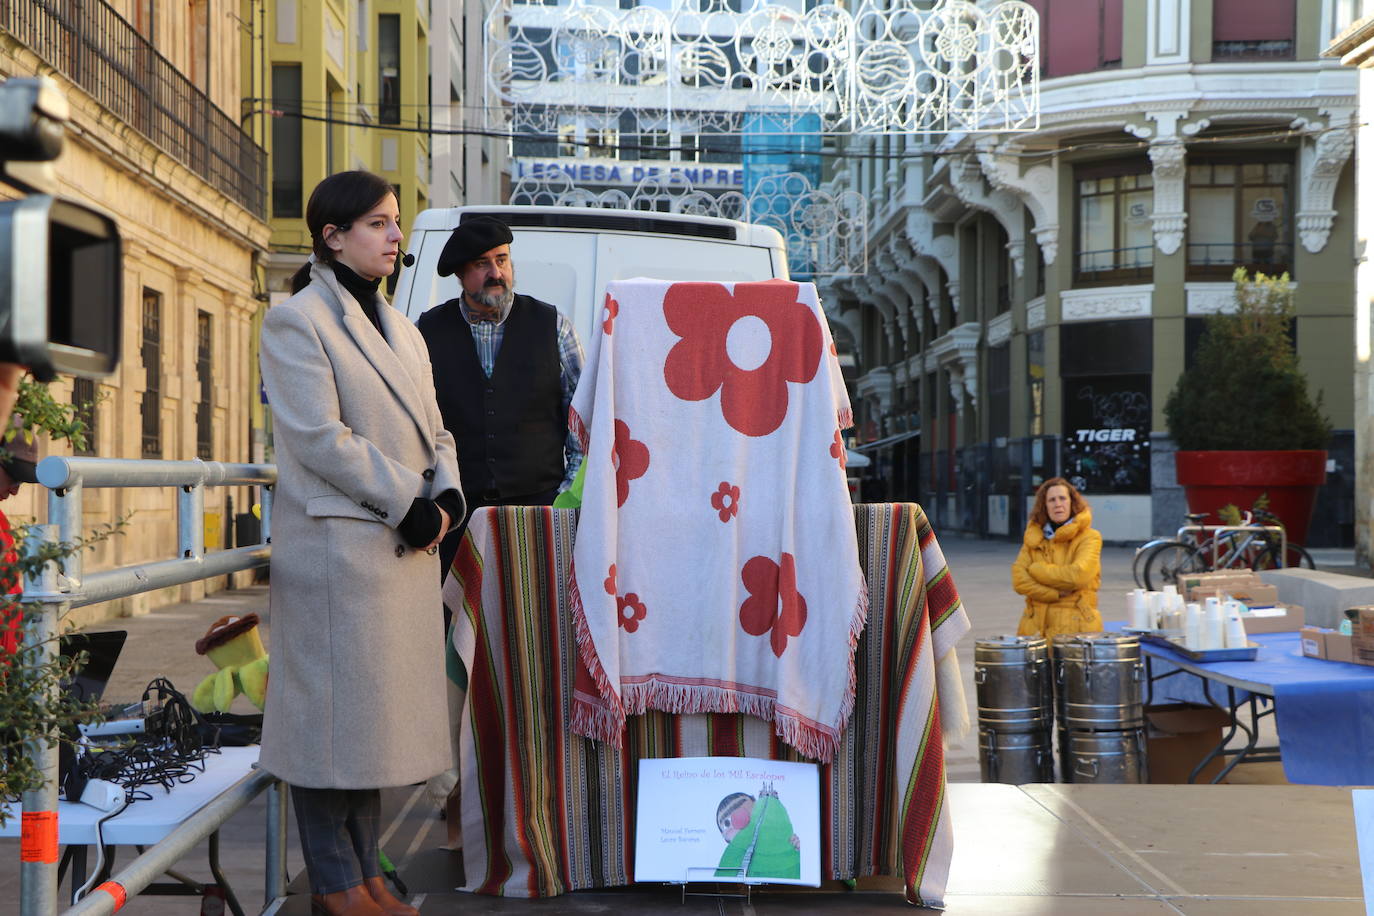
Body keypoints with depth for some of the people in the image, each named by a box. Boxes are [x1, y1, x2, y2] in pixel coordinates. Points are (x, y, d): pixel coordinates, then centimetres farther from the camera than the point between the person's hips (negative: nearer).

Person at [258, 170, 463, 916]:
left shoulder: (399, 328, 19)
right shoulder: (297, 321, -6)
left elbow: (431, 430, 17)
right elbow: (320, 438, -15)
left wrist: (446, 496, -2)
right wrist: (410, 501, -14)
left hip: (406, 546, 8)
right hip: (337, 543, -8)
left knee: (383, 709, 11)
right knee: (336, 709, -1)